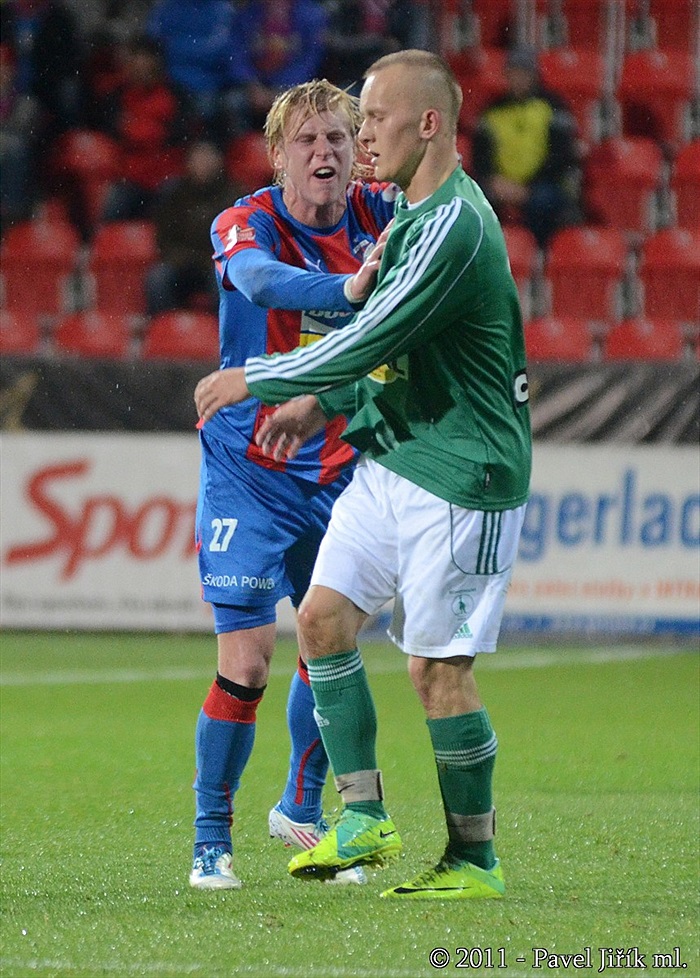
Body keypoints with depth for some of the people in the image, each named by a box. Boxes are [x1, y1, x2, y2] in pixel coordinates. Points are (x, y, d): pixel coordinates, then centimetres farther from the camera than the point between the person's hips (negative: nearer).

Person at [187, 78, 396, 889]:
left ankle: (301, 809, 30)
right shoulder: (244, 226, -16)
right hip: (248, 471, -4)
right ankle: (211, 840, 4)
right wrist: (348, 290, -58)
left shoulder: (379, 217, -2)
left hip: (339, 468, 4)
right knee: (246, 659, -10)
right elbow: (262, 280, -38)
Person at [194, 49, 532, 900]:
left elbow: (370, 340, -22)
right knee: (323, 616, 2)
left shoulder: (454, 225, -20)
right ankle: (363, 819, 8)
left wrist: (254, 380, -12)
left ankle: (475, 860, 7)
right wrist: (321, 403, 15)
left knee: (437, 664, -5)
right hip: (391, 461, 9)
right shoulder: (412, 216, 13)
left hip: (459, 478, -9)